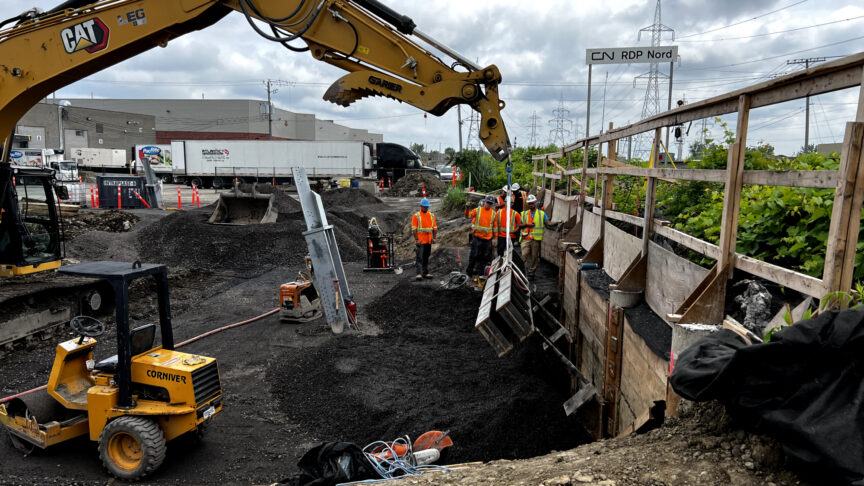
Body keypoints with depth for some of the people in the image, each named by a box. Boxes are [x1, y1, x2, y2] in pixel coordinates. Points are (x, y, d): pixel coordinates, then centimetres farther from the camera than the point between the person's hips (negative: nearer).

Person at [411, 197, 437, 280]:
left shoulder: (431, 215, 12)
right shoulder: (416, 216, -3)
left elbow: (435, 228, 13)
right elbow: (414, 229, -8)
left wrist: (434, 238, 1)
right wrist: (417, 239, -15)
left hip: (428, 241, 5)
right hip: (420, 241, -5)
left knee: (426, 257, 12)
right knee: (419, 258, -9)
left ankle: (425, 272, 18)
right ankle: (419, 273, -11)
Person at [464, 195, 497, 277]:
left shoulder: (493, 213, 6)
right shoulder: (477, 210, 0)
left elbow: (495, 226, 9)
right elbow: (468, 216, -8)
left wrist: (495, 237, 7)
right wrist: (467, 209, -26)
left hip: (488, 238, 3)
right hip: (477, 237, -3)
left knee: (485, 256, 7)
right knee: (474, 255, -3)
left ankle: (479, 271, 19)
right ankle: (469, 270, 10)